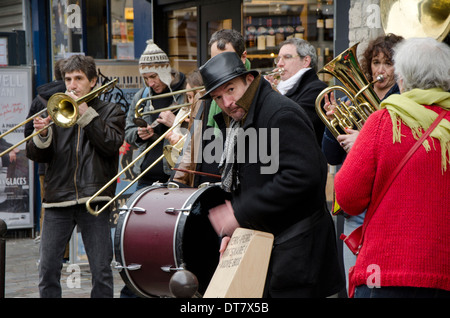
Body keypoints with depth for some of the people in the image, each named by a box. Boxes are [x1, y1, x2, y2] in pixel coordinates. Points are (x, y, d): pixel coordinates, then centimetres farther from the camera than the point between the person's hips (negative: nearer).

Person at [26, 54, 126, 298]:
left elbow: (111, 144, -8)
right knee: (47, 270, 1)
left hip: (93, 198, -2)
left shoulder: (110, 111, 11)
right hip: (57, 199, 2)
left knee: (101, 271, -2)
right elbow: (35, 155, 8)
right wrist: (42, 135, -12)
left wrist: (86, 113, -9)